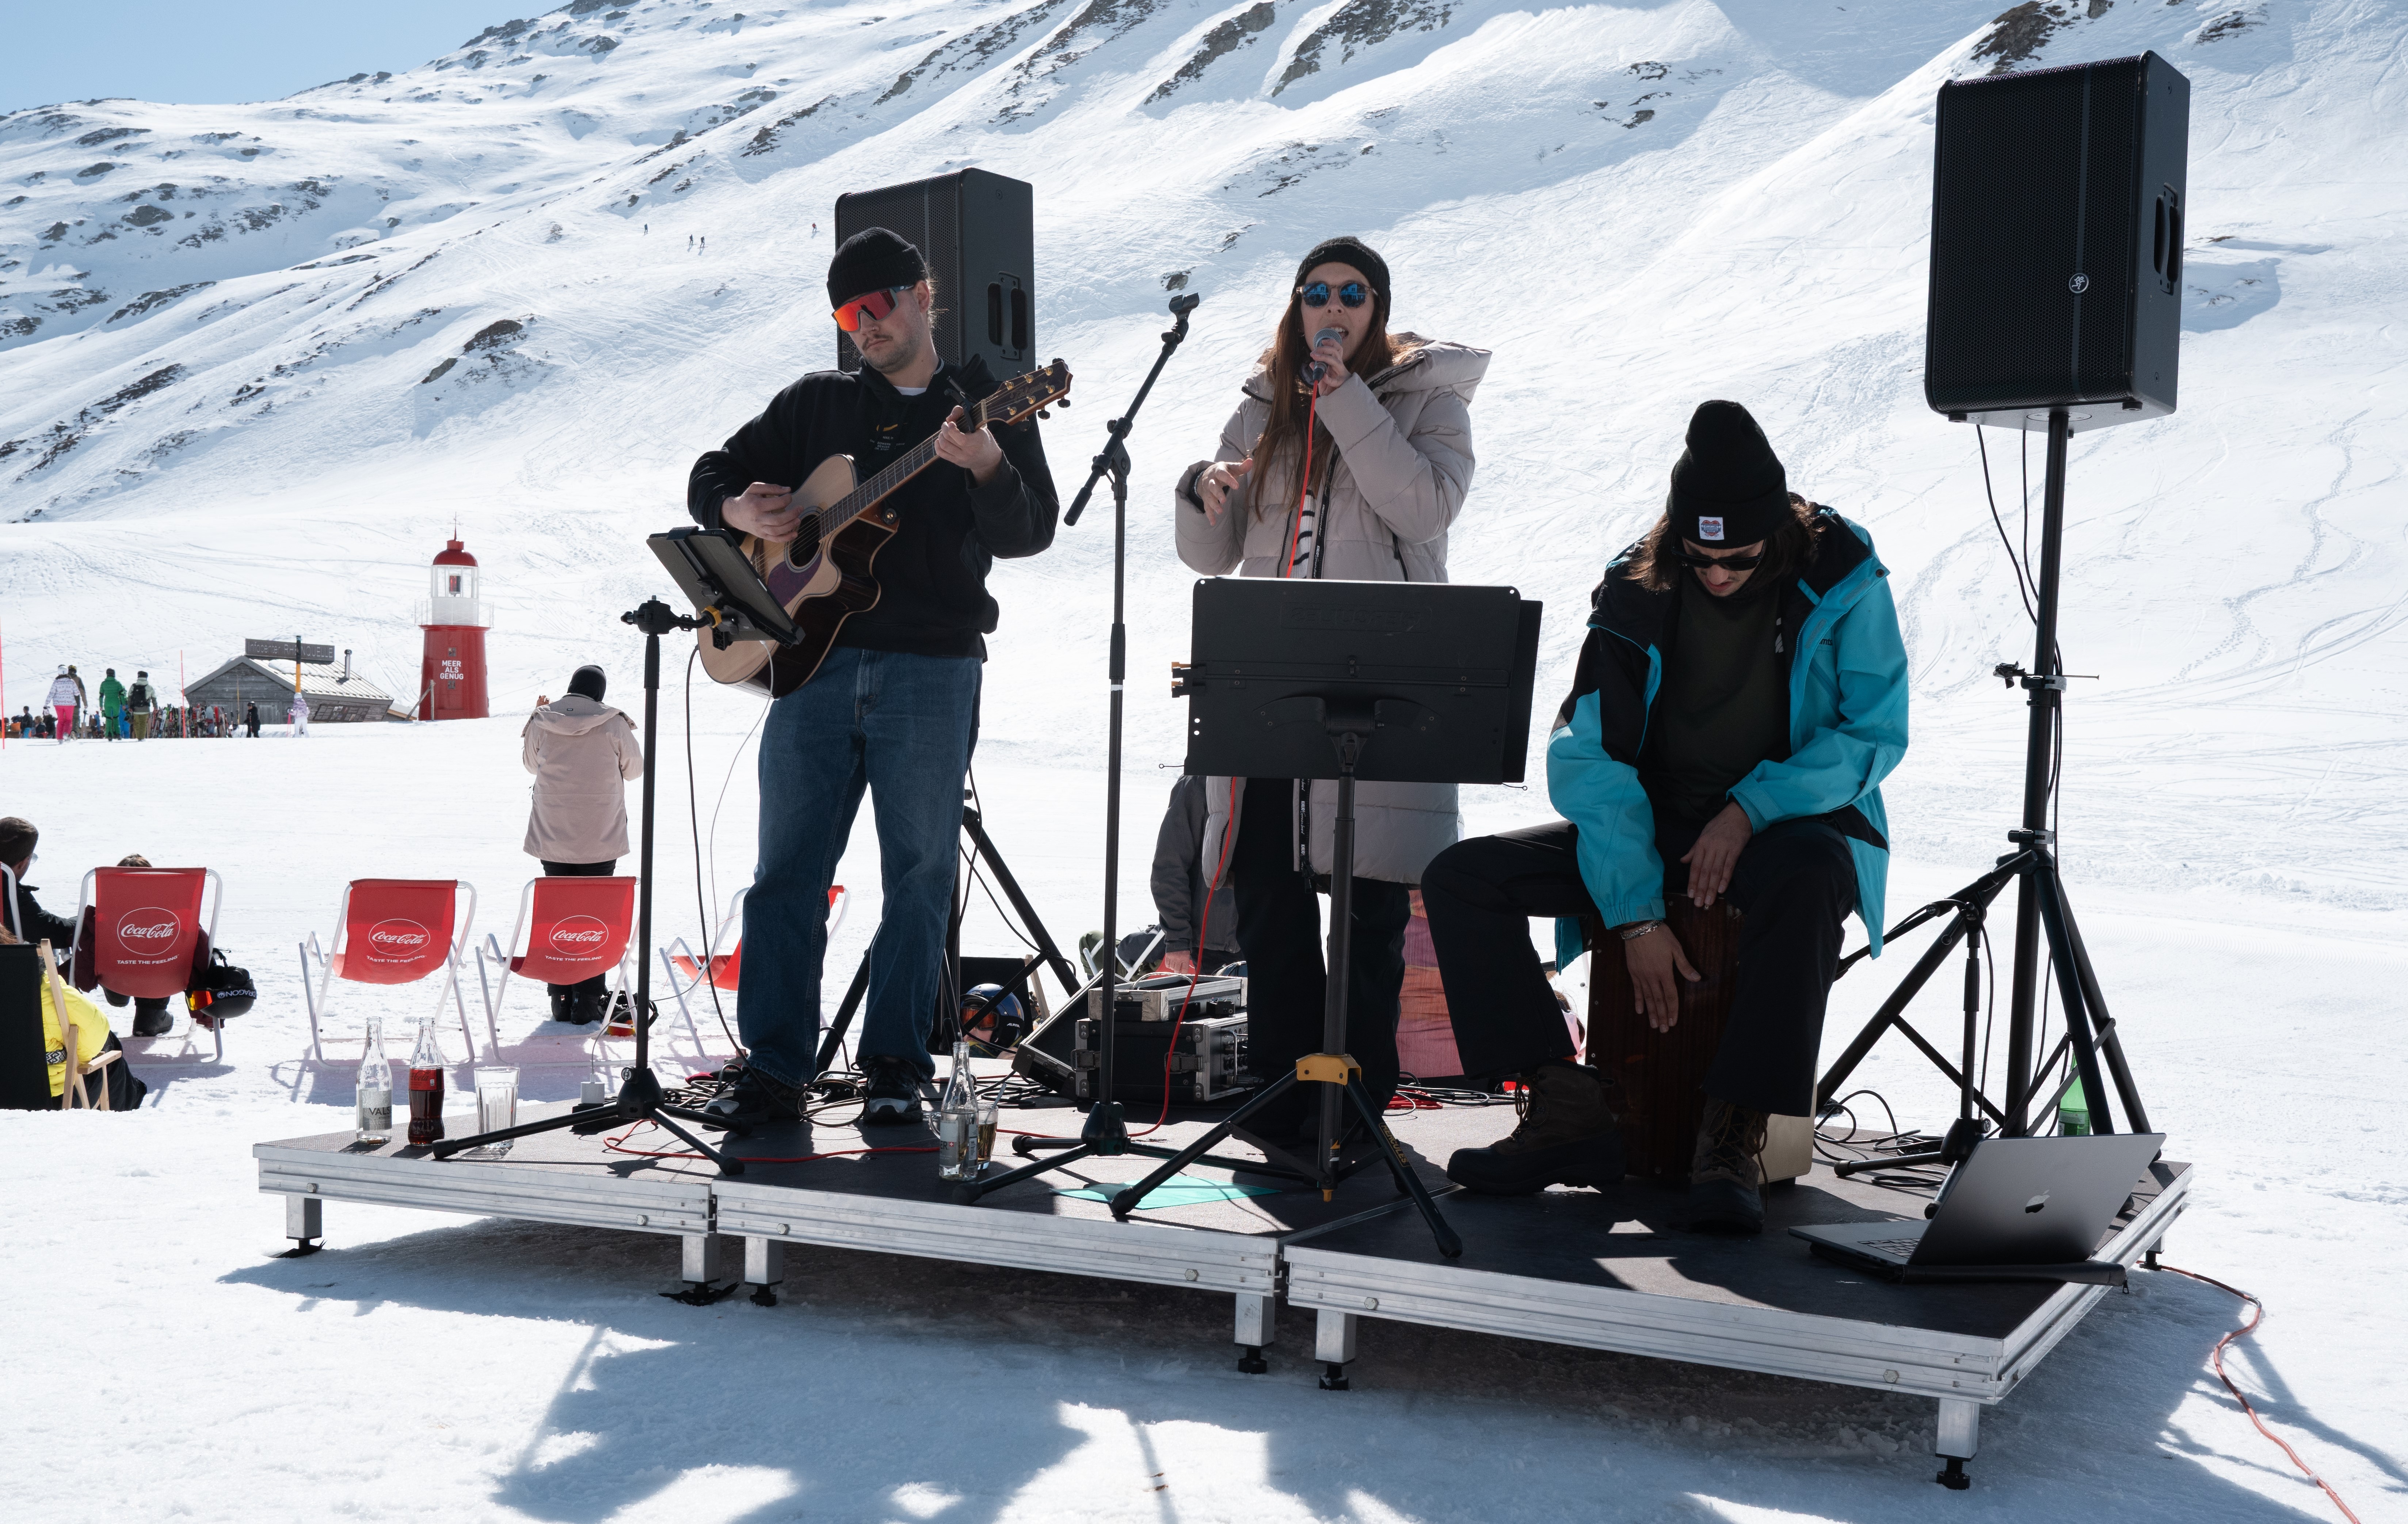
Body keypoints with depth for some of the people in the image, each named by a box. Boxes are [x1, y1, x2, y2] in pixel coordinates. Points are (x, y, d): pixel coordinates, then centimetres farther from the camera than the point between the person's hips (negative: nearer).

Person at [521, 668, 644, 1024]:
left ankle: (561, 1002, 12)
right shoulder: (614, 725, -10)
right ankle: (589, 1002, 4)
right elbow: (634, 769, 4)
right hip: (601, 840, -2)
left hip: (552, 839, 2)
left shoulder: (540, 723, -4)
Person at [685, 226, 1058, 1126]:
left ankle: (895, 1067, 10)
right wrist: (739, 511, -3)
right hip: (813, 656, 2)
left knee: (919, 873, 1)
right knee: (788, 869, 0)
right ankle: (775, 1068, 5)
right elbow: (712, 475, 20)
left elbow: (1031, 533, -4)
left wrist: (987, 466, -23)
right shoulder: (815, 404, 16)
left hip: (931, 669, -2)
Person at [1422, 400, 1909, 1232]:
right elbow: (1589, 758, -9)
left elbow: (1875, 732, -7)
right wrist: (1636, 914, -18)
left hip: (1792, 822, -3)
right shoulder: (1636, 593, -6)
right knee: (1461, 876, -14)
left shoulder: (1841, 578, -10)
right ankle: (1567, 1109, -17)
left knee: (1809, 879, -42)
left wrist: (1753, 809, -21)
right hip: (1658, 825, 4)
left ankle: (1734, 1138, -34)